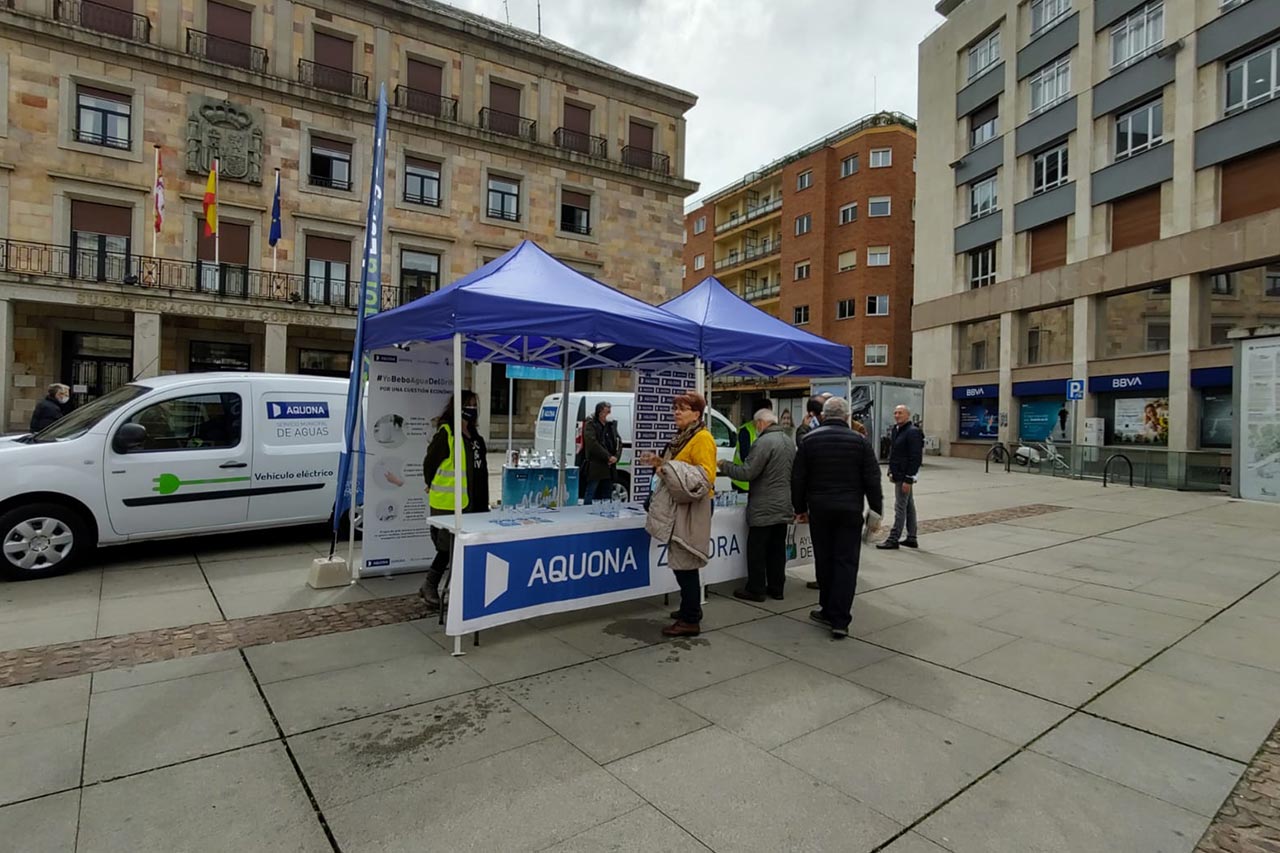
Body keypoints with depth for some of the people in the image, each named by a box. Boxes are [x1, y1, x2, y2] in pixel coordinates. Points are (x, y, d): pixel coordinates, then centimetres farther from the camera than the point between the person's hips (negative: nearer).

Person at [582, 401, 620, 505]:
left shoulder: (612, 425, 16)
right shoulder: (591, 425, -3)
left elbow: (619, 442, 13)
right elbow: (593, 444, -14)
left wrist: (615, 457, -5)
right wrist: (608, 457, -16)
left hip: (609, 468, 7)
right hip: (595, 468, -6)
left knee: (606, 496, 9)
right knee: (591, 495, -5)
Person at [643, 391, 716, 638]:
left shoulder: (702, 439, -14)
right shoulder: (682, 436, 14)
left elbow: (705, 477, -23)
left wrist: (668, 467, -22)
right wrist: (661, 463, 9)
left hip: (690, 509, -9)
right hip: (678, 507, 9)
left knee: (685, 564, -4)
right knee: (681, 563, 16)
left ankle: (690, 621, 6)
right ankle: (690, 608, 30)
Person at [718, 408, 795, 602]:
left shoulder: (764, 442, -18)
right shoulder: (788, 440, 11)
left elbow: (748, 472, -20)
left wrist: (725, 465, -7)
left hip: (764, 509, -8)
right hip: (784, 507, 8)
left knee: (757, 550, 1)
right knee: (777, 549, 13)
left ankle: (755, 589, 8)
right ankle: (776, 588, 20)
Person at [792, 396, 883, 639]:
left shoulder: (809, 440, 1)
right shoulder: (860, 441, -1)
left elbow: (798, 479, 3)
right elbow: (872, 480, -1)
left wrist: (800, 508, 12)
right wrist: (876, 511, 6)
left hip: (819, 510, 1)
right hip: (850, 510, -1)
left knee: (824, 560, 13)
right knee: (846, 562, 2)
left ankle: (829, 611, 23)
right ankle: (840, 620, -1)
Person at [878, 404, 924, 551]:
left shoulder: (912, 432, -15)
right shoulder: (896, 430, 13)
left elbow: (915, 458, -20)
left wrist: (908, 479, -22)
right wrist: (891, 472, 16)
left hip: (905, 476, -10)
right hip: (898, 475, 10)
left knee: (900, 507, -5)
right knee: (909, 506, 14)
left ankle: (893, 539, 0)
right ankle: (911, 538, 22)